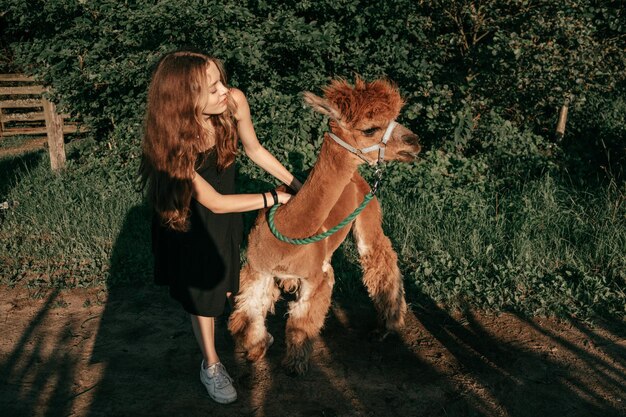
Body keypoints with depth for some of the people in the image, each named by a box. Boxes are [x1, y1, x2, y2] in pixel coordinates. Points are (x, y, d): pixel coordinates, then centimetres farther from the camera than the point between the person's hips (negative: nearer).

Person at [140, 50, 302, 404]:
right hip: (188, 221, -3)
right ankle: (211, 365, 32)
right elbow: (215, 203, -28)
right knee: (202, 291, 12)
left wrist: (295, 183, -3)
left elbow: (254, 149, -7)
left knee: (226, 281, 19)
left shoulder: (234, 101, -29)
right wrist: (274, 198, -21)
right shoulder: (171, 143, -39)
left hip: (227, 217, 3)